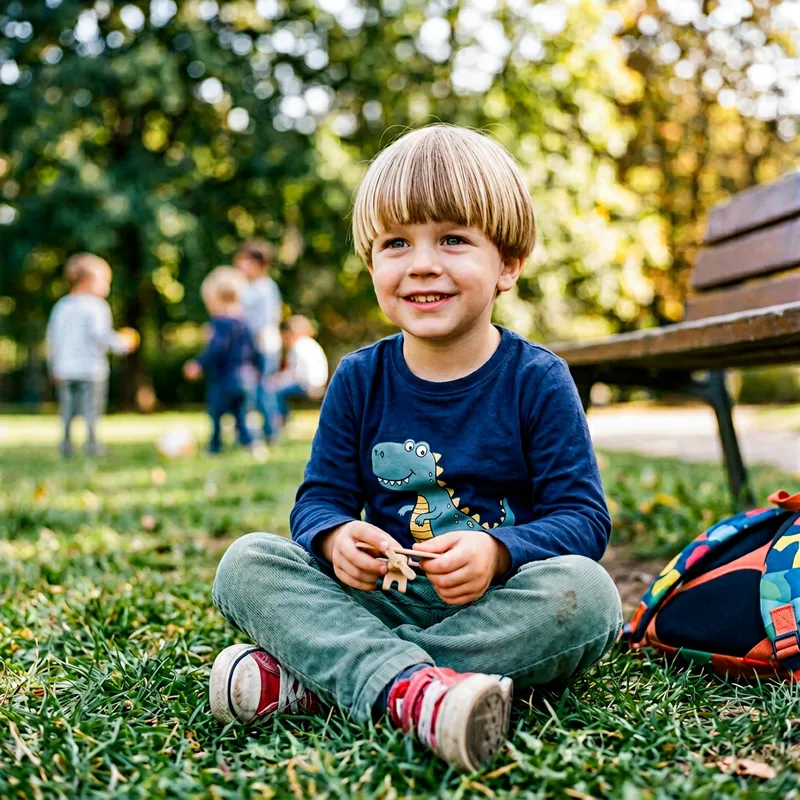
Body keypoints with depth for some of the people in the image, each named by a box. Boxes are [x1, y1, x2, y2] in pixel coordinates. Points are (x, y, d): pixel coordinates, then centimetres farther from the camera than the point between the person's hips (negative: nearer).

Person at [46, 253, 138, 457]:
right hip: (91, 367, -5)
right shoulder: (97, 306, -8)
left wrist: (54, 366, 17)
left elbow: (53, 336, 10)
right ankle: (92, 442, 1)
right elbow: (100, 333, -19)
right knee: (92, 410, 1)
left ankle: (67, 442, 11)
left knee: (67, 410, 11)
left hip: (65, 369, 5)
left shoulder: (61, 305, 10)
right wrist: (122, 344, -4)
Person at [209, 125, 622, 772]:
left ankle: (310, 675, -30)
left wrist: (497, 551, -27)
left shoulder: (537, 379, -5)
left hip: (497, 607, -1)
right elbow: (320, 496, 6)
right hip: (385, 599, 2)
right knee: (246, 563, -15)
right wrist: (336, 537, -19)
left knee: (585, 594, -33)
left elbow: (584, 518, -7)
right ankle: (407, 686, -40)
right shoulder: (360, 378, 4)